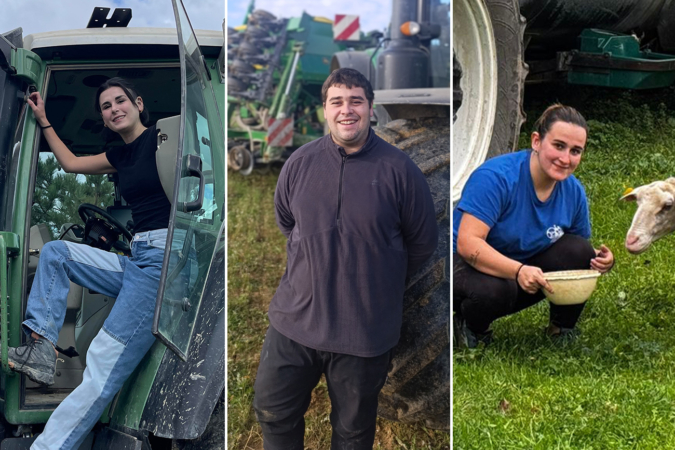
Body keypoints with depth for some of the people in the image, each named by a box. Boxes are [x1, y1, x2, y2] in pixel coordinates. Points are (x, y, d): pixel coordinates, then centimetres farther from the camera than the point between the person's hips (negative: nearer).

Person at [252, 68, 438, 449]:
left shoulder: (399, 169, -11)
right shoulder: (300, 162, -2)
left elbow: (423, 242, -1)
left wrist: (380, 280, 9)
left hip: (367, 329, -2)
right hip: (295, 318, 3)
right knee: (273, 411, 14)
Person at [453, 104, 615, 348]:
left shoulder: (574, 192, -5)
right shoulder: (496, 177, -26)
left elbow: (580, 252, 7)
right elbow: (467, 244, -32)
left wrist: (599, 259, -18)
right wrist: (518, 270, -45)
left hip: (524, 266, 6)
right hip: (470, 264, -5)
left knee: (579, 252, -17)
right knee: (495, 289, -38)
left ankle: (563, 330, 6)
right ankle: (469, 327, -2)